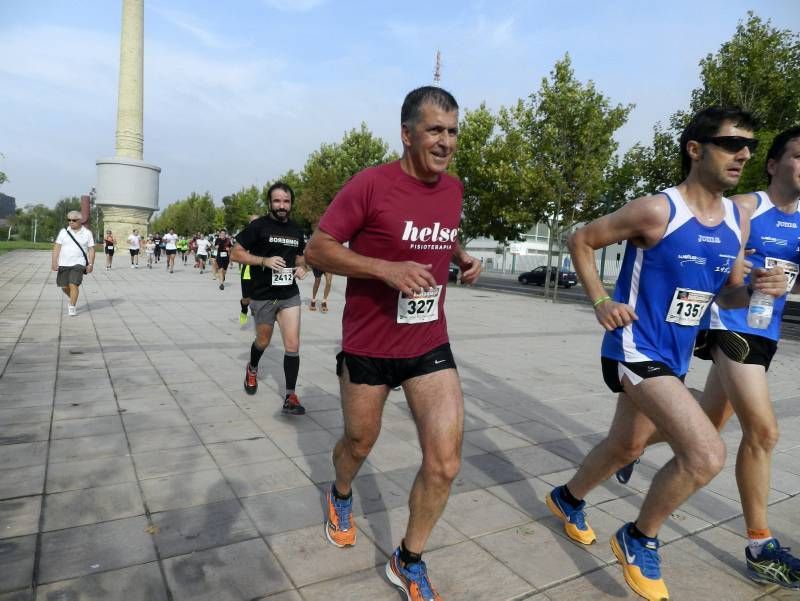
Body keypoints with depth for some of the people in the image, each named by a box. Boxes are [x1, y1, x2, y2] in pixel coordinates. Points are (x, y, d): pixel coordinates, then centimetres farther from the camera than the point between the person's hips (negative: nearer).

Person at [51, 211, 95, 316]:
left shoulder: (87, 233, 2)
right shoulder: (64, 231, 5)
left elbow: (91, 249, 2)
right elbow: (57, 247, 3)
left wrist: (91, 264, -6)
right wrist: (54, 262, -5)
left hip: (78, 264, -3)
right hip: (63, 264, 3)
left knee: (74, 285, -12)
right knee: (64, 286, 8)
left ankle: (72, 307, -2)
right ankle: (72, 298, 36)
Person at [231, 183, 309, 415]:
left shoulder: (296, 231, 6)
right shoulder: (258, 226, -8)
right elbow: (236, 254, -8)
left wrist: (301, 268, -1)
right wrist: (265, 261, -21)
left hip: (289, 295, 3)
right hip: (262, 296, -2)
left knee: (292, 344, -8)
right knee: (263, 341, 16)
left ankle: (290, 396, 0)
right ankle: (252, 369, 49)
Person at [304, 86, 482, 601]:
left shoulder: (453, 189, 3)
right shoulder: (371, 184, -15)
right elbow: (317, 249, -14)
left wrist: (463, 258, 2)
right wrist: (388, 269, -26)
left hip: (430, 345, 4)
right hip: (368, 345, -4)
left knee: (445, 463, -3)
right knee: (360, 442, 18)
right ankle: (341, 497, 55)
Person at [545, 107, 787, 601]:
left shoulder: (737, 222, 6)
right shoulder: (657, 211, -17)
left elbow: (727, 294, 14)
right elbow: (581, 241, -8)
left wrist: (757, 289, -8)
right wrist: (601, 302, -14)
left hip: (676, 356, 9)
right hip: (636, 348, -8)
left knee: (628, 446, 22)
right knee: (707, 454, -20)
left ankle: (569, 500, 49)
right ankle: (639, 539, 6)